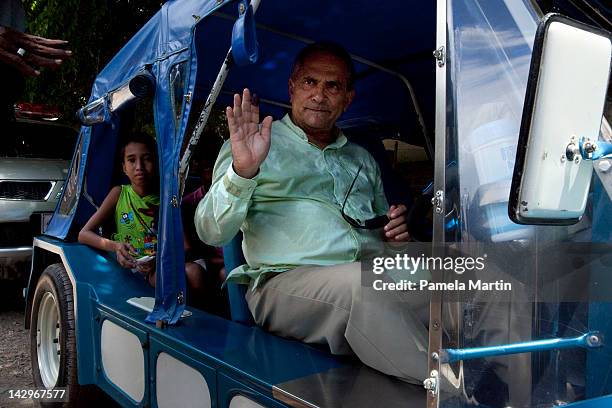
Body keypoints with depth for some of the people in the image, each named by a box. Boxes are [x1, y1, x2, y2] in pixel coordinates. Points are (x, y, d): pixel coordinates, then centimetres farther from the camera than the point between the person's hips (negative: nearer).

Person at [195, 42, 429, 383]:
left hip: (377, 276, 5)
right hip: (288, 281, -4)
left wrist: (395, 234, 7)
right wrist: (242, 171, -20)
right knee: (360, 283, -36)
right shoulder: (253, 146, 10)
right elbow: (211, 233, -2)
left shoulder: (362, 160, 26)